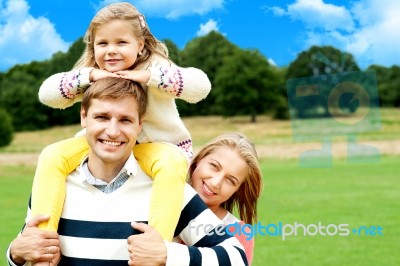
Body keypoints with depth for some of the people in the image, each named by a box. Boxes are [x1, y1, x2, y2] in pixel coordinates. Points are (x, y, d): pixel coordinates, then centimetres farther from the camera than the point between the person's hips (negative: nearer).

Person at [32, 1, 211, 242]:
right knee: (52, 157, -18)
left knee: (171, 166, -40)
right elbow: (46, 93, -16)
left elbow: (201, 85, -33)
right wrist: (89, 76, -29)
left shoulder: (155, 67, -17)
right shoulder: (90, 74, -5)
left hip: (160, 146, -4)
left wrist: (148, 76, -39)